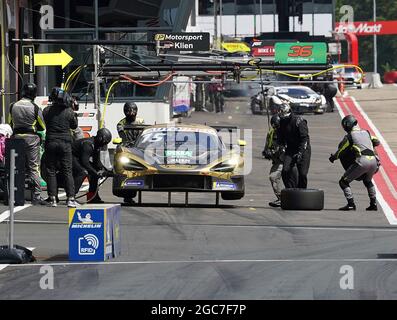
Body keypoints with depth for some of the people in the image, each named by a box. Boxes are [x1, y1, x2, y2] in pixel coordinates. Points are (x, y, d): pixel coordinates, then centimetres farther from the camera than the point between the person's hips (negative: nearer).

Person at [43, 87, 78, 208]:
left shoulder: (47, 110, -5)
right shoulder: (69, 112, -7)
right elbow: (74, 125, 7)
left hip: (51, 142, 1)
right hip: (65, 143, -1)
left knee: (51, 171, 6)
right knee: (67, 171, 3)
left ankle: (52, 198, 2)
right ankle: (70, 198, -4)